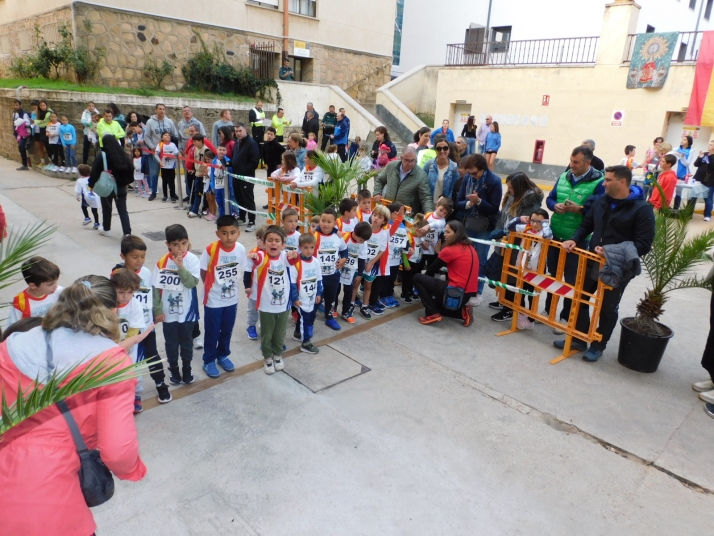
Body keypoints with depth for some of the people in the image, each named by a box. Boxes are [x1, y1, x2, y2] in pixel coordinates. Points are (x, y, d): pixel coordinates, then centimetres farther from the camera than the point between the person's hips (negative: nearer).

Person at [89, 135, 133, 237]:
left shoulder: (101, 157, -12)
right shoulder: (123, 155, -3)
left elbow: (95, 172, -10)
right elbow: (131, 169, 4)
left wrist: (91, 184, 3)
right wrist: (127, 182, 18)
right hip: (121, 187, 2)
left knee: (107, 209, 16)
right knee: (123, 210, 4)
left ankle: (106, 229, 32)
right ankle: (127, 233, -5)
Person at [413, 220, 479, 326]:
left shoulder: (449, 250, -11)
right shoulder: (470, 248, 12)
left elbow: (432, 269, 0)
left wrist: (426, 276, 22)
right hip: (469, 294, 9)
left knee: (418, 278, 2)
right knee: (437, 302, 33)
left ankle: (433, 314, -1)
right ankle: (463, 312, 11)